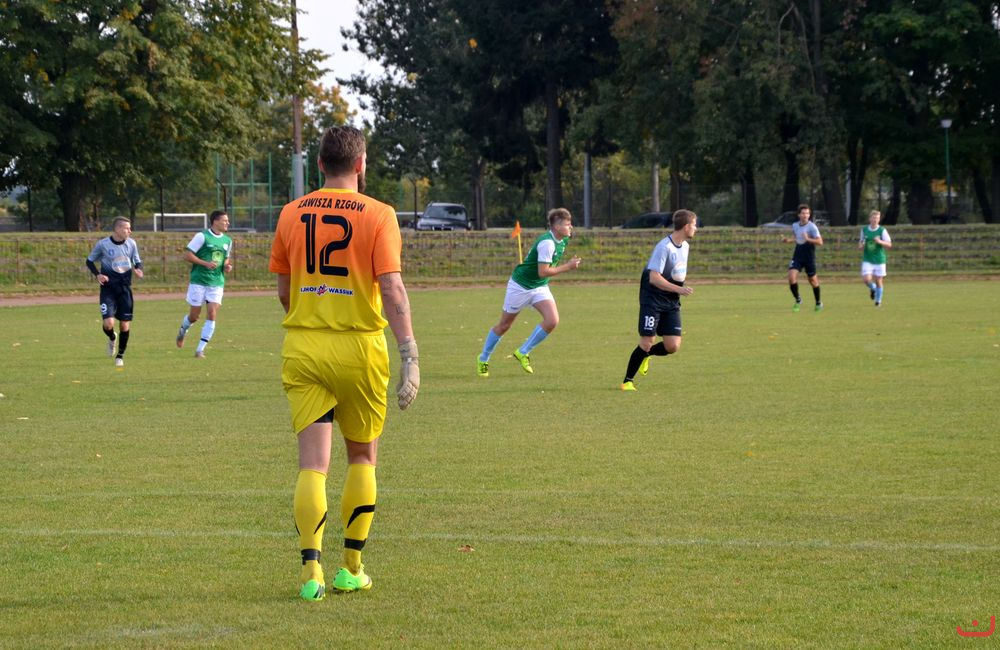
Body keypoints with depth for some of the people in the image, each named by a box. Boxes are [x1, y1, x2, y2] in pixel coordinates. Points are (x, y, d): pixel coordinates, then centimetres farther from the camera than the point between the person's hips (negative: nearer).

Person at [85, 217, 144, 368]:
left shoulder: (131, 244, 1)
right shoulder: (103, 244, -8)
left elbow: (137, 261, 14)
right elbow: (90, 261, 5)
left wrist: (138, 269, -10)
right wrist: (97, 275, -12)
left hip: (125, 288, 3)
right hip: (108, 288, -3)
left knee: (125, 324, 2)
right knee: (108, 323, -16)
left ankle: (120, 355, 22)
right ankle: (112, 339, 21)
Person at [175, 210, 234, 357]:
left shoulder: (227, 240, 11)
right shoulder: (202, 236, -8)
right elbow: (187, 254, -9)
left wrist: (227, 266, 5)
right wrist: (205, 263, -18)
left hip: (217, 283, 4)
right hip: (199, 281, -4)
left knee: (212, 315, -10)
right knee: (194, 316, 4)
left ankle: (200, 349, -6)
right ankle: (183, 330, 39)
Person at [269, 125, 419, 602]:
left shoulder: (291, 214, 4)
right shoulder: (377, 215, -7)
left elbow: (283, 290, 11)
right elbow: (392, 289, -15)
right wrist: (409, 356, -16)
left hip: (302, 347, 2)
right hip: (359, 347, -2)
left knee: (313, 463, 0)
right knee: (363, 456, 16)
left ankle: (311, 571, -12)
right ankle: (352, 569, 18)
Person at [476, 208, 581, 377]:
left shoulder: (563, 240, -1)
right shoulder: (547, 242, -28)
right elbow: (543, 272, -30)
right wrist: (567, 267, -26)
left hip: (540, 287, 7)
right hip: (520, 285, -7)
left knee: (552, 320, -14)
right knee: (504, 325, 7)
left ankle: (523, 353, 2)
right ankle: (483, 360, 26)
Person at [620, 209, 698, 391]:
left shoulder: (684, 246, 8)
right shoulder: (664, 247, -19)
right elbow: (654, 278, -24)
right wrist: (679, 289, -26)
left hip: (672, 302, 7)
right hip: (653, 299, -7)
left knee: (672, 346, -3)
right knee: (647, 342, -10)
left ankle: (645, 355, 27)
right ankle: (628, 381, 5)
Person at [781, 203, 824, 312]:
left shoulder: (812, 227, -11)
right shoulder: (795, 226, 6)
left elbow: (820, 242, -18)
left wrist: (808, 239, -31)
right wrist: (788, 240, 4)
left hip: (809, 257, -4)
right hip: (797, 255, 4)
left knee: (813, 280, 6)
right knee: (791, 277, -14)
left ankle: (818, 302, 27)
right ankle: (798, 300, 5)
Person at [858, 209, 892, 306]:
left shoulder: (882, 230, -4)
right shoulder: (864, 230, 5)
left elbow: (889, 245, -6)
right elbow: (860, 243, 19)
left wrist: (880, 242, -24)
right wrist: (861, 245, -6)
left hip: (879, 260, -1)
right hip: (867, 260, 1)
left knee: (878, 280, 3)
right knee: (866, 279, -14)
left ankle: (878, 301, 22)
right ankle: (872, 288, 21)